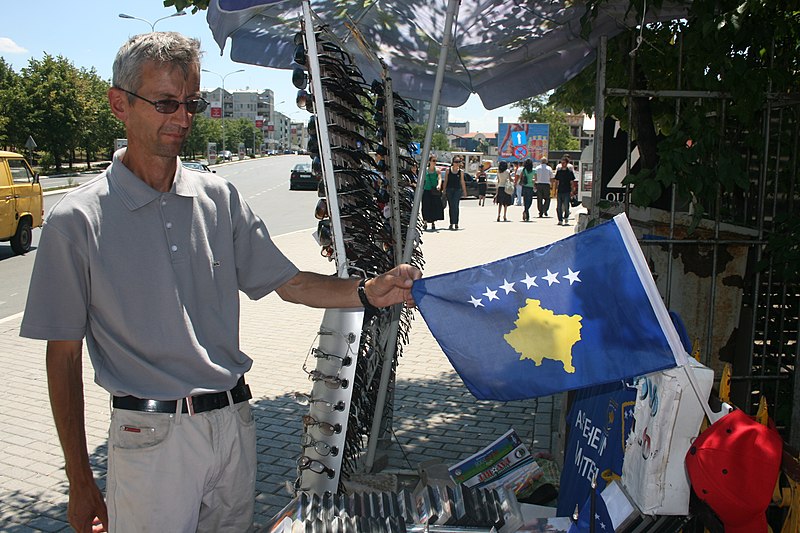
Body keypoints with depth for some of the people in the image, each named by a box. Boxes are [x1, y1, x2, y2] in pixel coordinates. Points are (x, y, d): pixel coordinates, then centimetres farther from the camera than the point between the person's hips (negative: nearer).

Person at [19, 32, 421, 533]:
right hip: (151, 436, -4)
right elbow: (64, 356, -4)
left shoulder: (221, 198, 4)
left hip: (234, 422, 4)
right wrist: (80, 482, -4)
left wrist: (367, 292, -14)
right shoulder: (78, 220, -8)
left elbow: (289, 283, 6)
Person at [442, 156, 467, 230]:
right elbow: (445, 181, 6)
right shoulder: (448, 170, 4)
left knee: (455, 205, -15)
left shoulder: (461, 171, 5)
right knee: (450, 206, 5)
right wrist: (444, 190, 2)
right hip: (449, 189, 1)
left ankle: (455, 223, -16)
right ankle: (452, 223, 14)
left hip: (458, 189, -1)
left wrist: (464, 191, 13)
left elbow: (462, 182, 11)